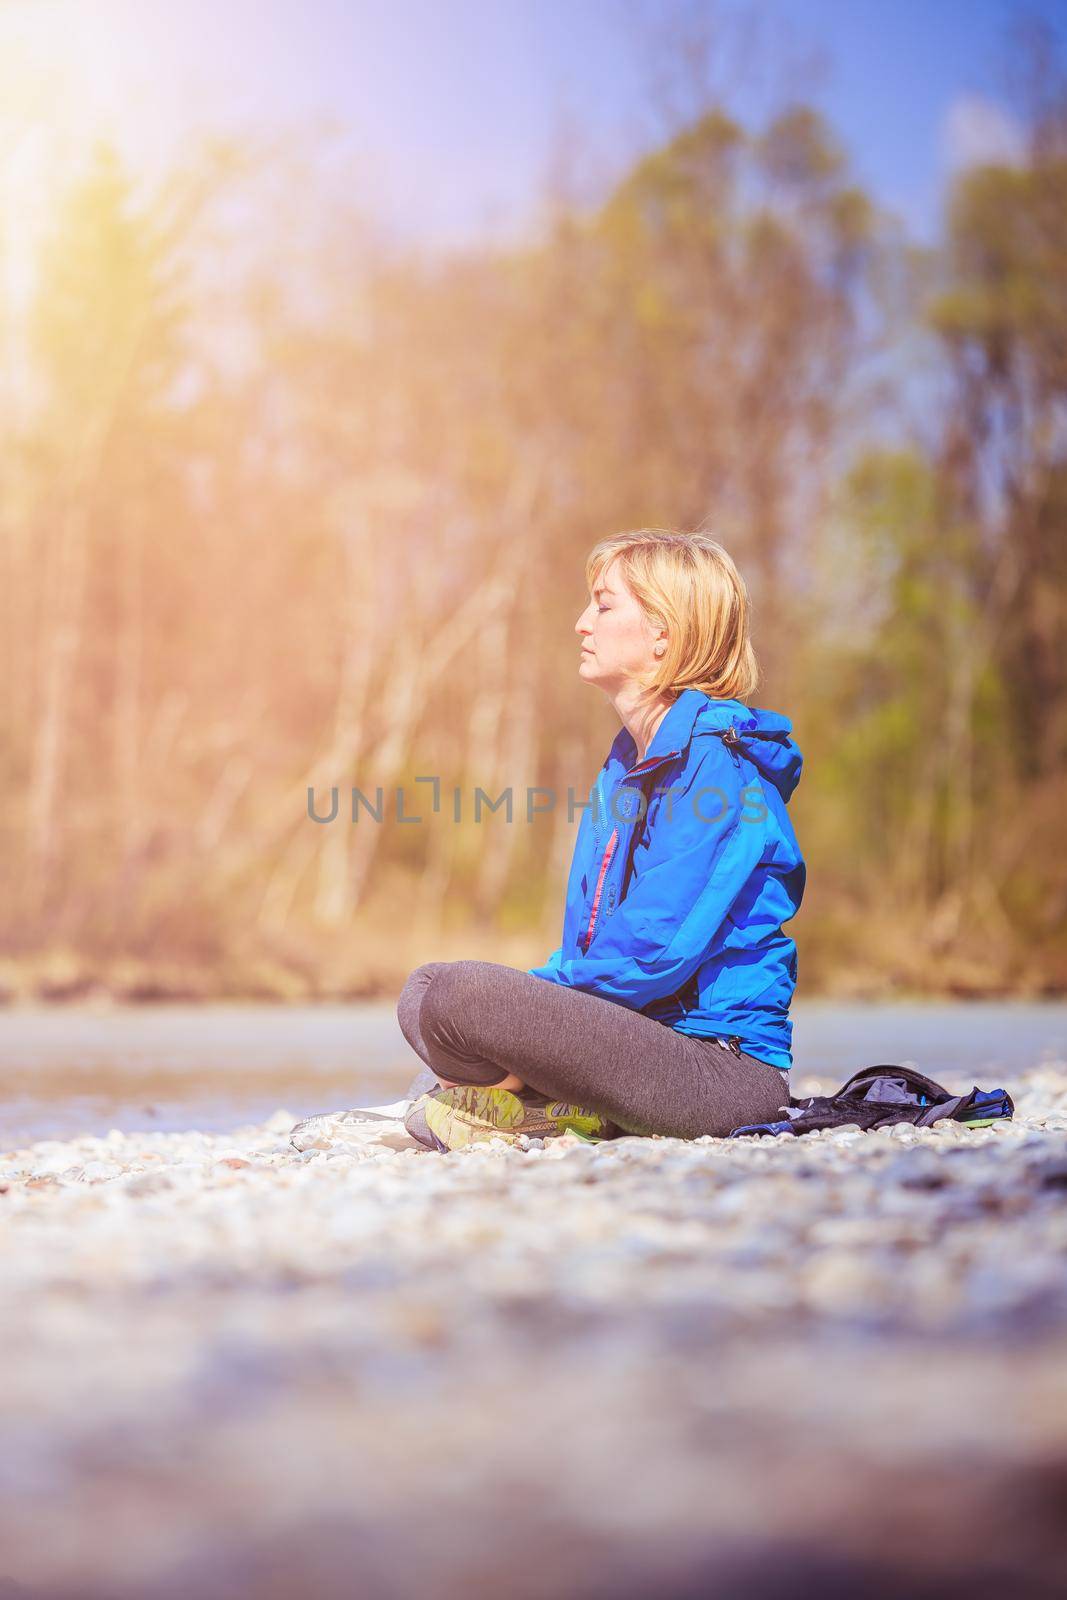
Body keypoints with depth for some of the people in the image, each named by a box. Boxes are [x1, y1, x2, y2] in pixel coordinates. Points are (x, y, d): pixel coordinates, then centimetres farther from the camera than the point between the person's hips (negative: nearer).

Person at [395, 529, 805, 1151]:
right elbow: (589, 936, 18)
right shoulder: (629, 760, 17)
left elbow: (657, 953, -20)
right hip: (640, 1030, 10)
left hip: (728, 1068, -10)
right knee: (424, 989, 10)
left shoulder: (714, 762, -14)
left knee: (464, 994, -27)